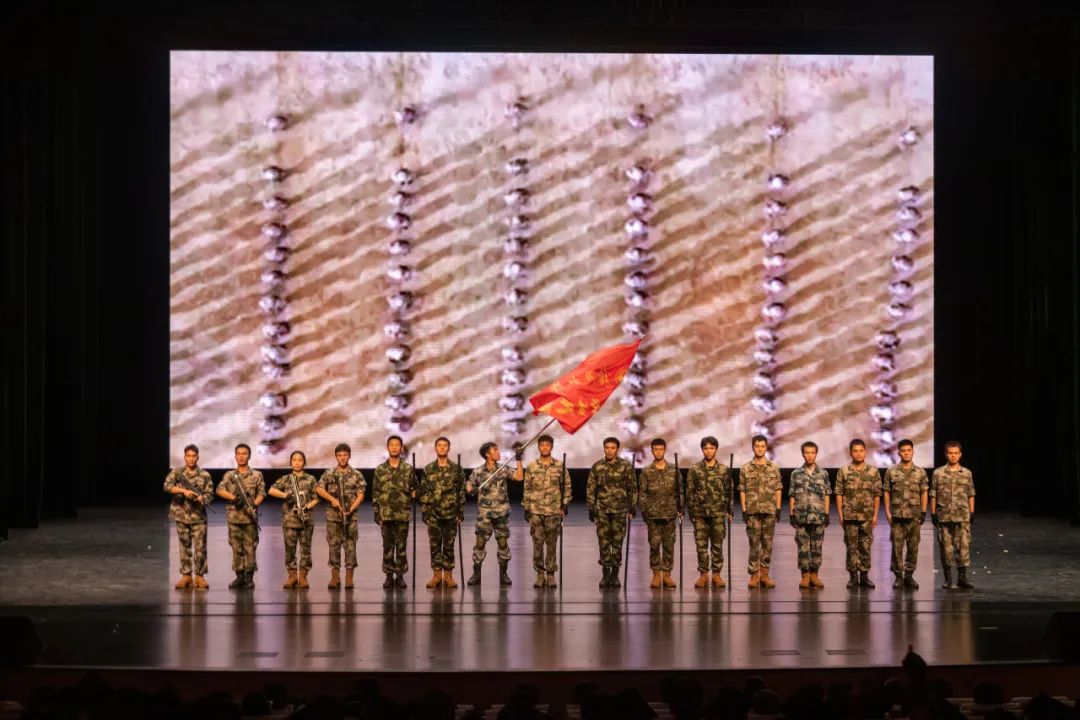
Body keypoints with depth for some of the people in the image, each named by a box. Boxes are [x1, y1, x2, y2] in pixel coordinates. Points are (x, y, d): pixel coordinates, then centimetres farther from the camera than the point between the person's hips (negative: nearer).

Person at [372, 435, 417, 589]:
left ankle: (400, 576, 9)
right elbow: (375, 494, 5)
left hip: (403, 514, 0)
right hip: (386, 514, 0)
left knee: (401, 546, 2)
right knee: (388, 547, 3)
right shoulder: (380, 470, 5)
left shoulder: (408, 469, 4)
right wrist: (376, 514, 0)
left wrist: (413, 494, -12)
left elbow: (414, 489, 11)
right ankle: (389, 576, 9)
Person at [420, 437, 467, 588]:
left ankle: (448, 575, 8)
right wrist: (424, 511, -2)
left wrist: (461, 511, 0)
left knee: (449, 545, 3)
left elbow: (461, 491, 4)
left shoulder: (456, 469, 4)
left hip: (450, 513, 0)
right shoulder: (428, 469, 4)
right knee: (435, 545, 2)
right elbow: (423, 492, 5)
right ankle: (436, 575, 7)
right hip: (433, 514, 0)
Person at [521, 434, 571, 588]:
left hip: (553, 510, 0)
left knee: (552, 543, 3)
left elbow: (567, 486, 7)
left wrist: (564, 506, 1)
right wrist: (526, 508, 4)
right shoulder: (531, 467, 4)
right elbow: (527, 488, 7)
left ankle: (550, 574, 10)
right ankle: (539, 574, 7)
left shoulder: (560, 466, 2)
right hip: (535, 510, 0)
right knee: (537, 542, 0)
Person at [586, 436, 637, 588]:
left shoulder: (625, 466, 0)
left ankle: (615, 575, 9)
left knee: (617, 542, 1)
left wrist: (632, 507, -1)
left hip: (620, 509, -1)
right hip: (601, 509, 1)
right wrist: (591, 508, 3)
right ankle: (605, 574, 8)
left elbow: (632, 487, 3)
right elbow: (590, 488, 7)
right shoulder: (597, 466, 4)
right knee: (603, 541, 0)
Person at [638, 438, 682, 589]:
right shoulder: (647, 472, 4)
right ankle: (656, 574, 6)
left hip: (670, 514, 1)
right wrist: (644, 510, -4)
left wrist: (680, 508, 2)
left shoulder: (673, 471, 7)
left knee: (669, 545, 2)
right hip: (653, 514, -1)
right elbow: (642, 493, 4)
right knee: (654, 544, -2)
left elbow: (679, 491, 10)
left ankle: (667, 574, 7)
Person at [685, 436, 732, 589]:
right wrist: (691, 511, -1)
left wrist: (729, 510, 4)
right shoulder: (695, 469, 2)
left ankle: (716, 574, 8)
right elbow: (689, 491, 3)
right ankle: (703, 574, 8)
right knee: (701, 545, 2)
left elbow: (728, 491, 8)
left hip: (718, 513, 0)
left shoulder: (724, 470, 4)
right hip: (700, 513, 0)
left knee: (717, 545, 2)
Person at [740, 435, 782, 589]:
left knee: (767, 543, 4)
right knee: (754, 543, -1)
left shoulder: (774, 468, 7)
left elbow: (778, 489, 8)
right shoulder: (745, 469, 3)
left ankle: (764, 574, 10)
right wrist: (744, 510, -3)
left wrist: (778, 508, 2)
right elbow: (742, 491, 3)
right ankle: (754, 575, 3)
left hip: (769, 511, 1)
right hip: (752, 511, -1)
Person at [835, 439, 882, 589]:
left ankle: (864, 575, 10)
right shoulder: (843, 471, 1)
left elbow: (877, 495, 7)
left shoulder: (873, 472, 5)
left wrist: (875, 515, 2)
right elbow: (839, 494, 2)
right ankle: (853, 576, 9)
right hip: (850, 515, -1)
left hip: (867, 516, 1)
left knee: (866, 546, 4)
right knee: (851, 546, 3)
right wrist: (840, 514, -4)